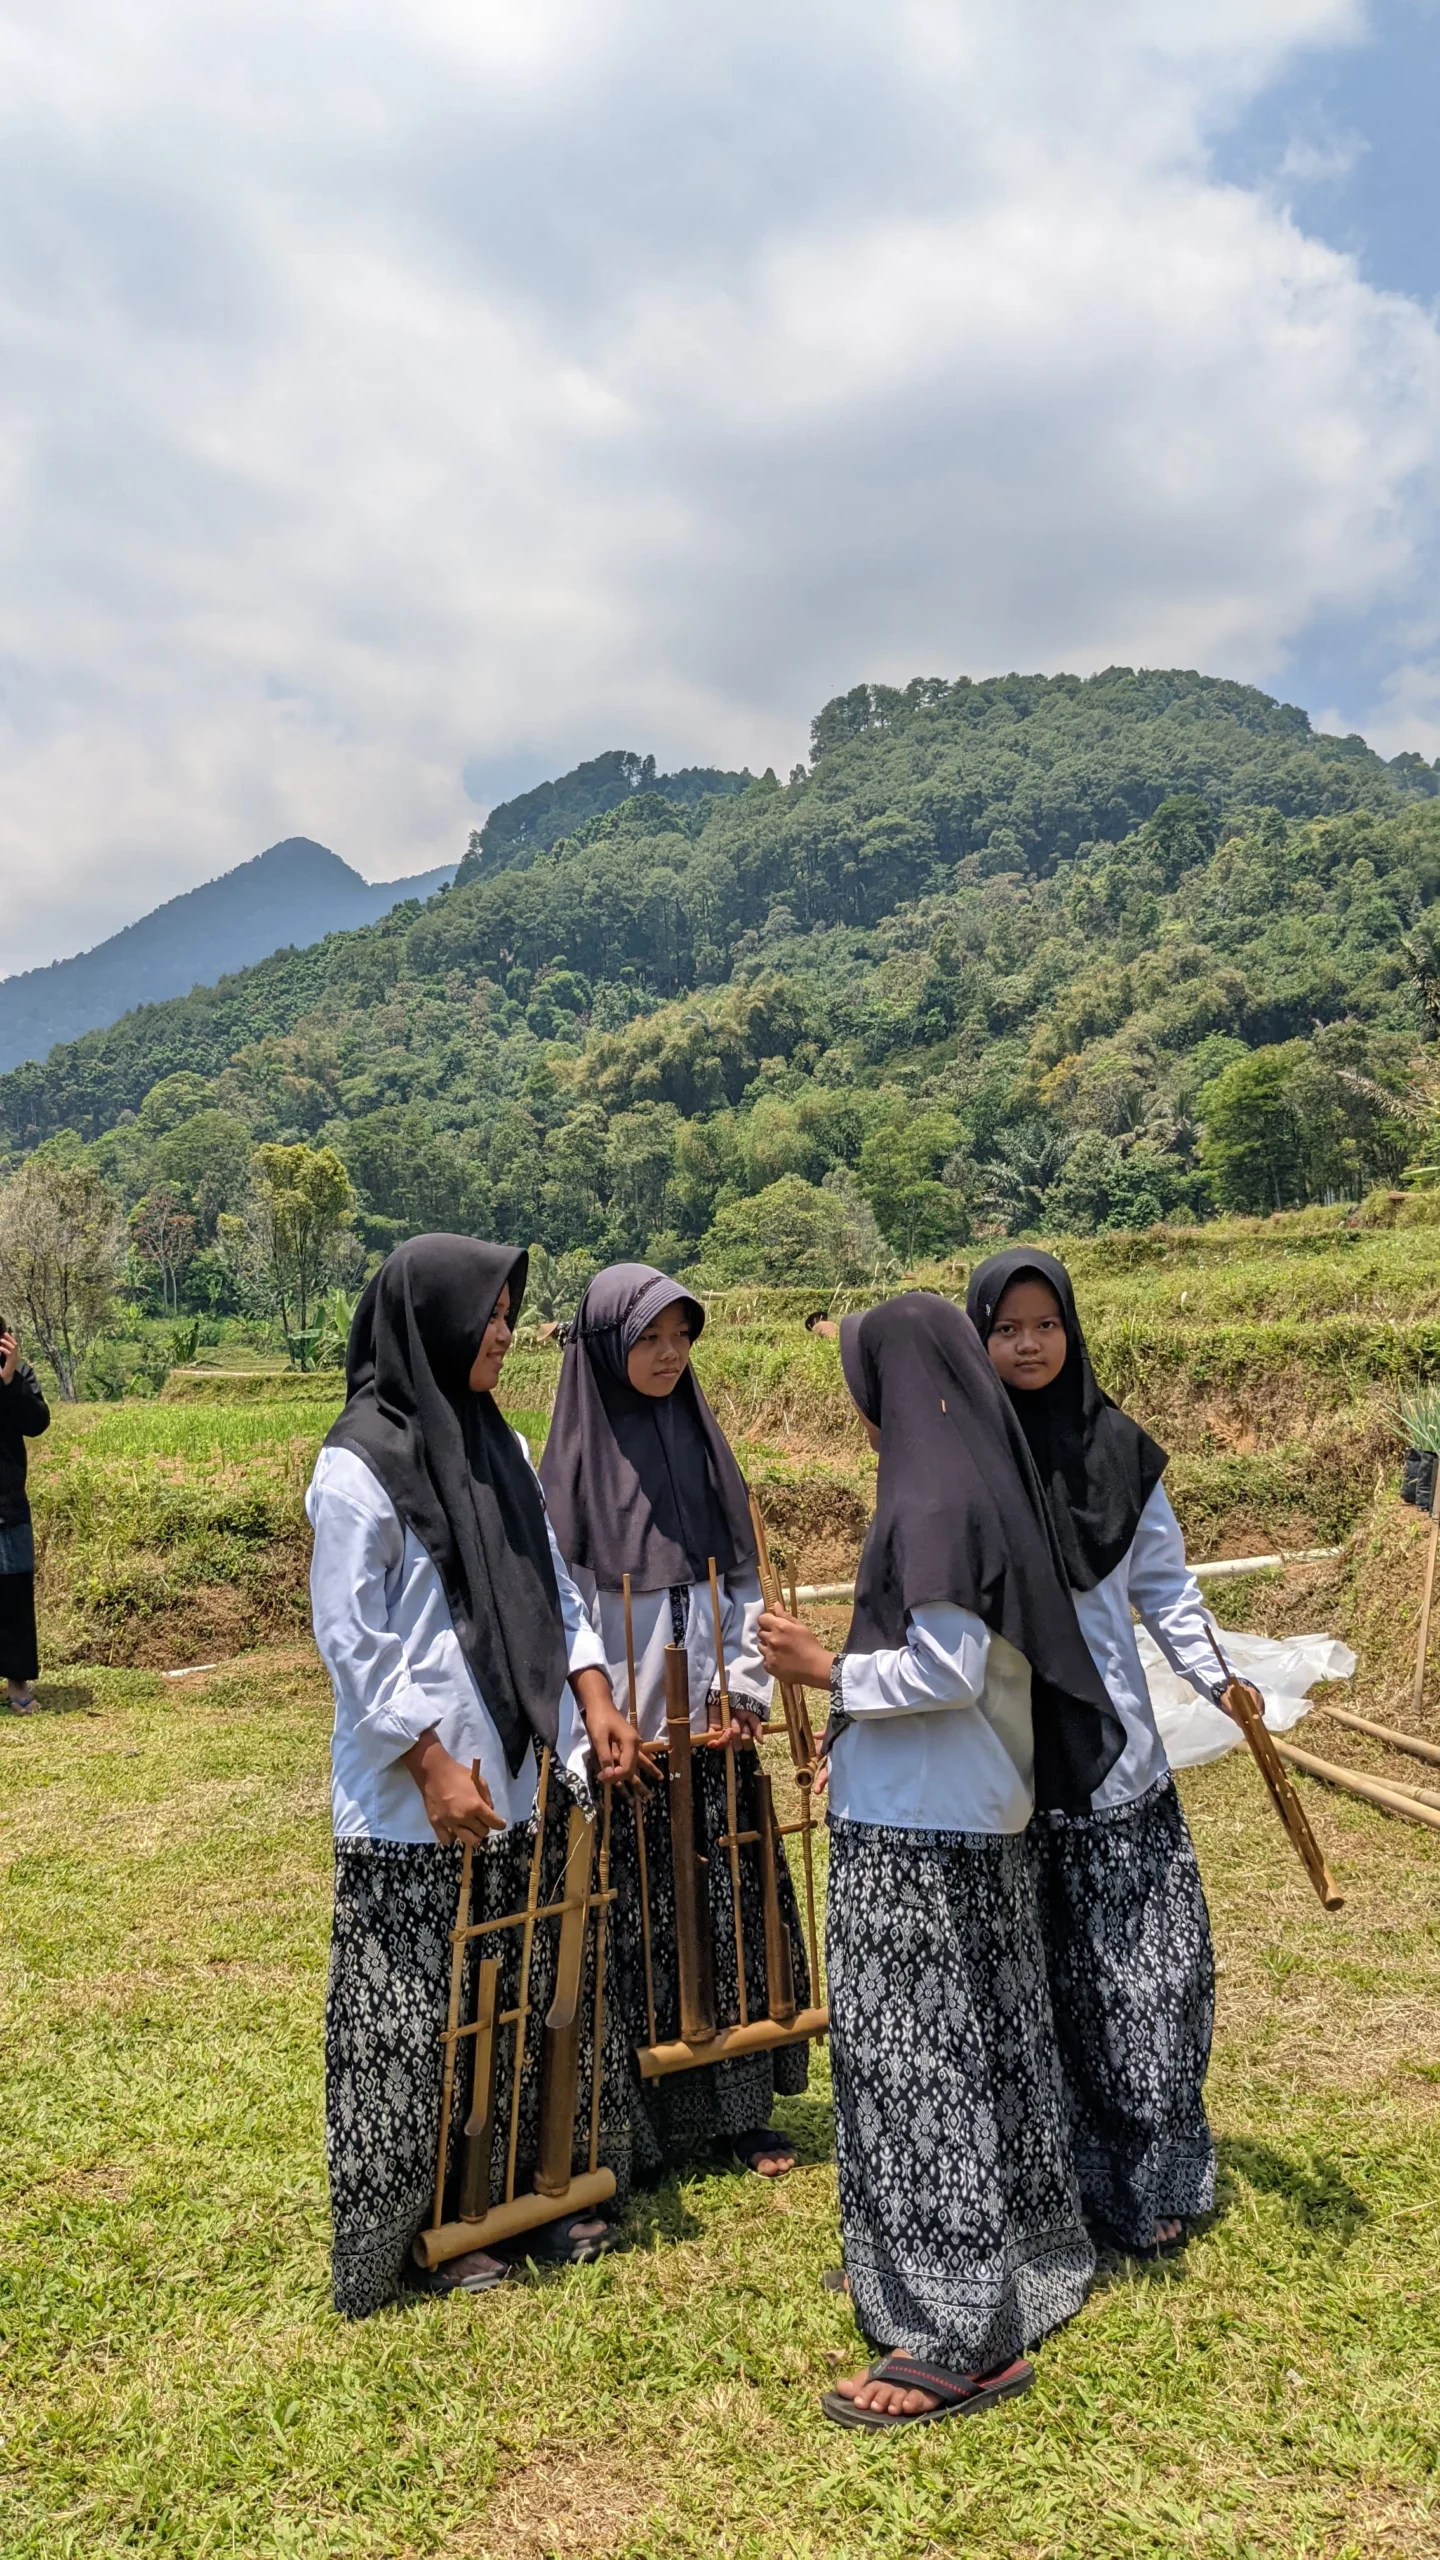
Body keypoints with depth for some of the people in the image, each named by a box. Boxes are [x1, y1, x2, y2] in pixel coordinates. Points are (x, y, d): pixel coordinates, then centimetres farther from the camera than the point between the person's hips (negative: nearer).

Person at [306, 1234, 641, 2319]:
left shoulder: (500, 1446, 9)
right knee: (419, 2016, 6)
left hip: (517, 1782, 7)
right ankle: (425, 2224, 23)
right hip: (416, 1802, -7)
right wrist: (433, 1766, -16)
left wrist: (593, 1695, 0)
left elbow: (554, 1584, 13)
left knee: (523, 1994, 14)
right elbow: (351, 1638, -15)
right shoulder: (361, 1464, -14)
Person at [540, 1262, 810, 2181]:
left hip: (716, 1727, 5)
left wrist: (743, 1689, -1)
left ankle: (738, 2105, 24)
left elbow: (745, 1579, 10)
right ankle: (636, 2122, 18)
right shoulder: (573, 1459, -6)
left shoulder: (702, 1441, 8)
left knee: (731, 1910, 10)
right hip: (624, 1734, -4)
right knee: (633, 1923, 3)